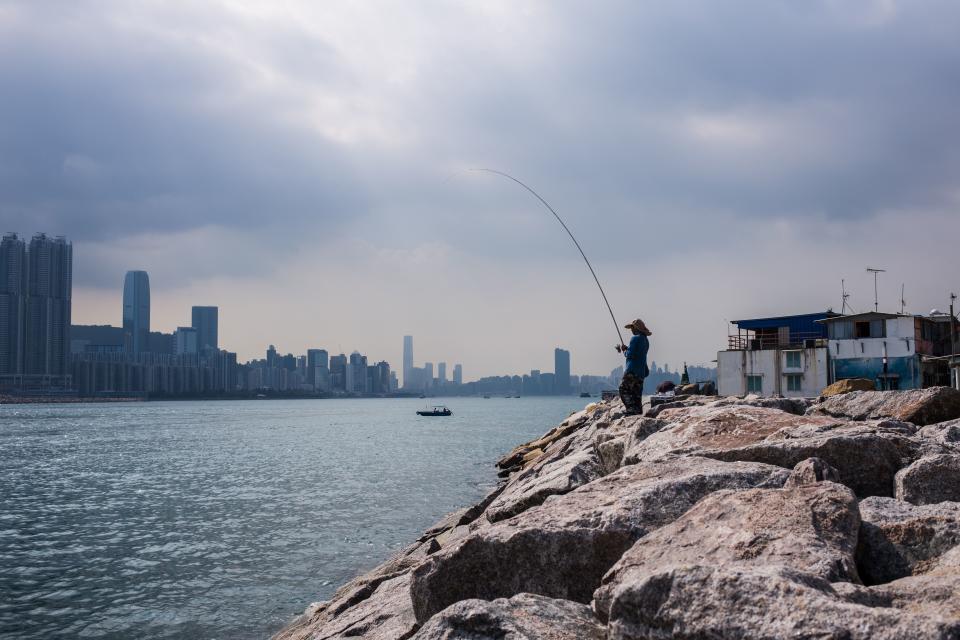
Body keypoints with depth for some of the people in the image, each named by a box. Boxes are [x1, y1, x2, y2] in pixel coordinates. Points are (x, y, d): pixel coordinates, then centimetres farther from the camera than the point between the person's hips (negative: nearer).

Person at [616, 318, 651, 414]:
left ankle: (632, 410, -18)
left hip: (632, 371, -9)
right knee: (637, 393, 11)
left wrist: (623, 350, 2)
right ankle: (638, 410, 8)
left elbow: (630, 355, -17)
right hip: (641, 372, 9)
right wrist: (626, 348, 20)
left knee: (624, 389, -8)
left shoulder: (635, 339, -12)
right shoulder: (645, 340, 16)